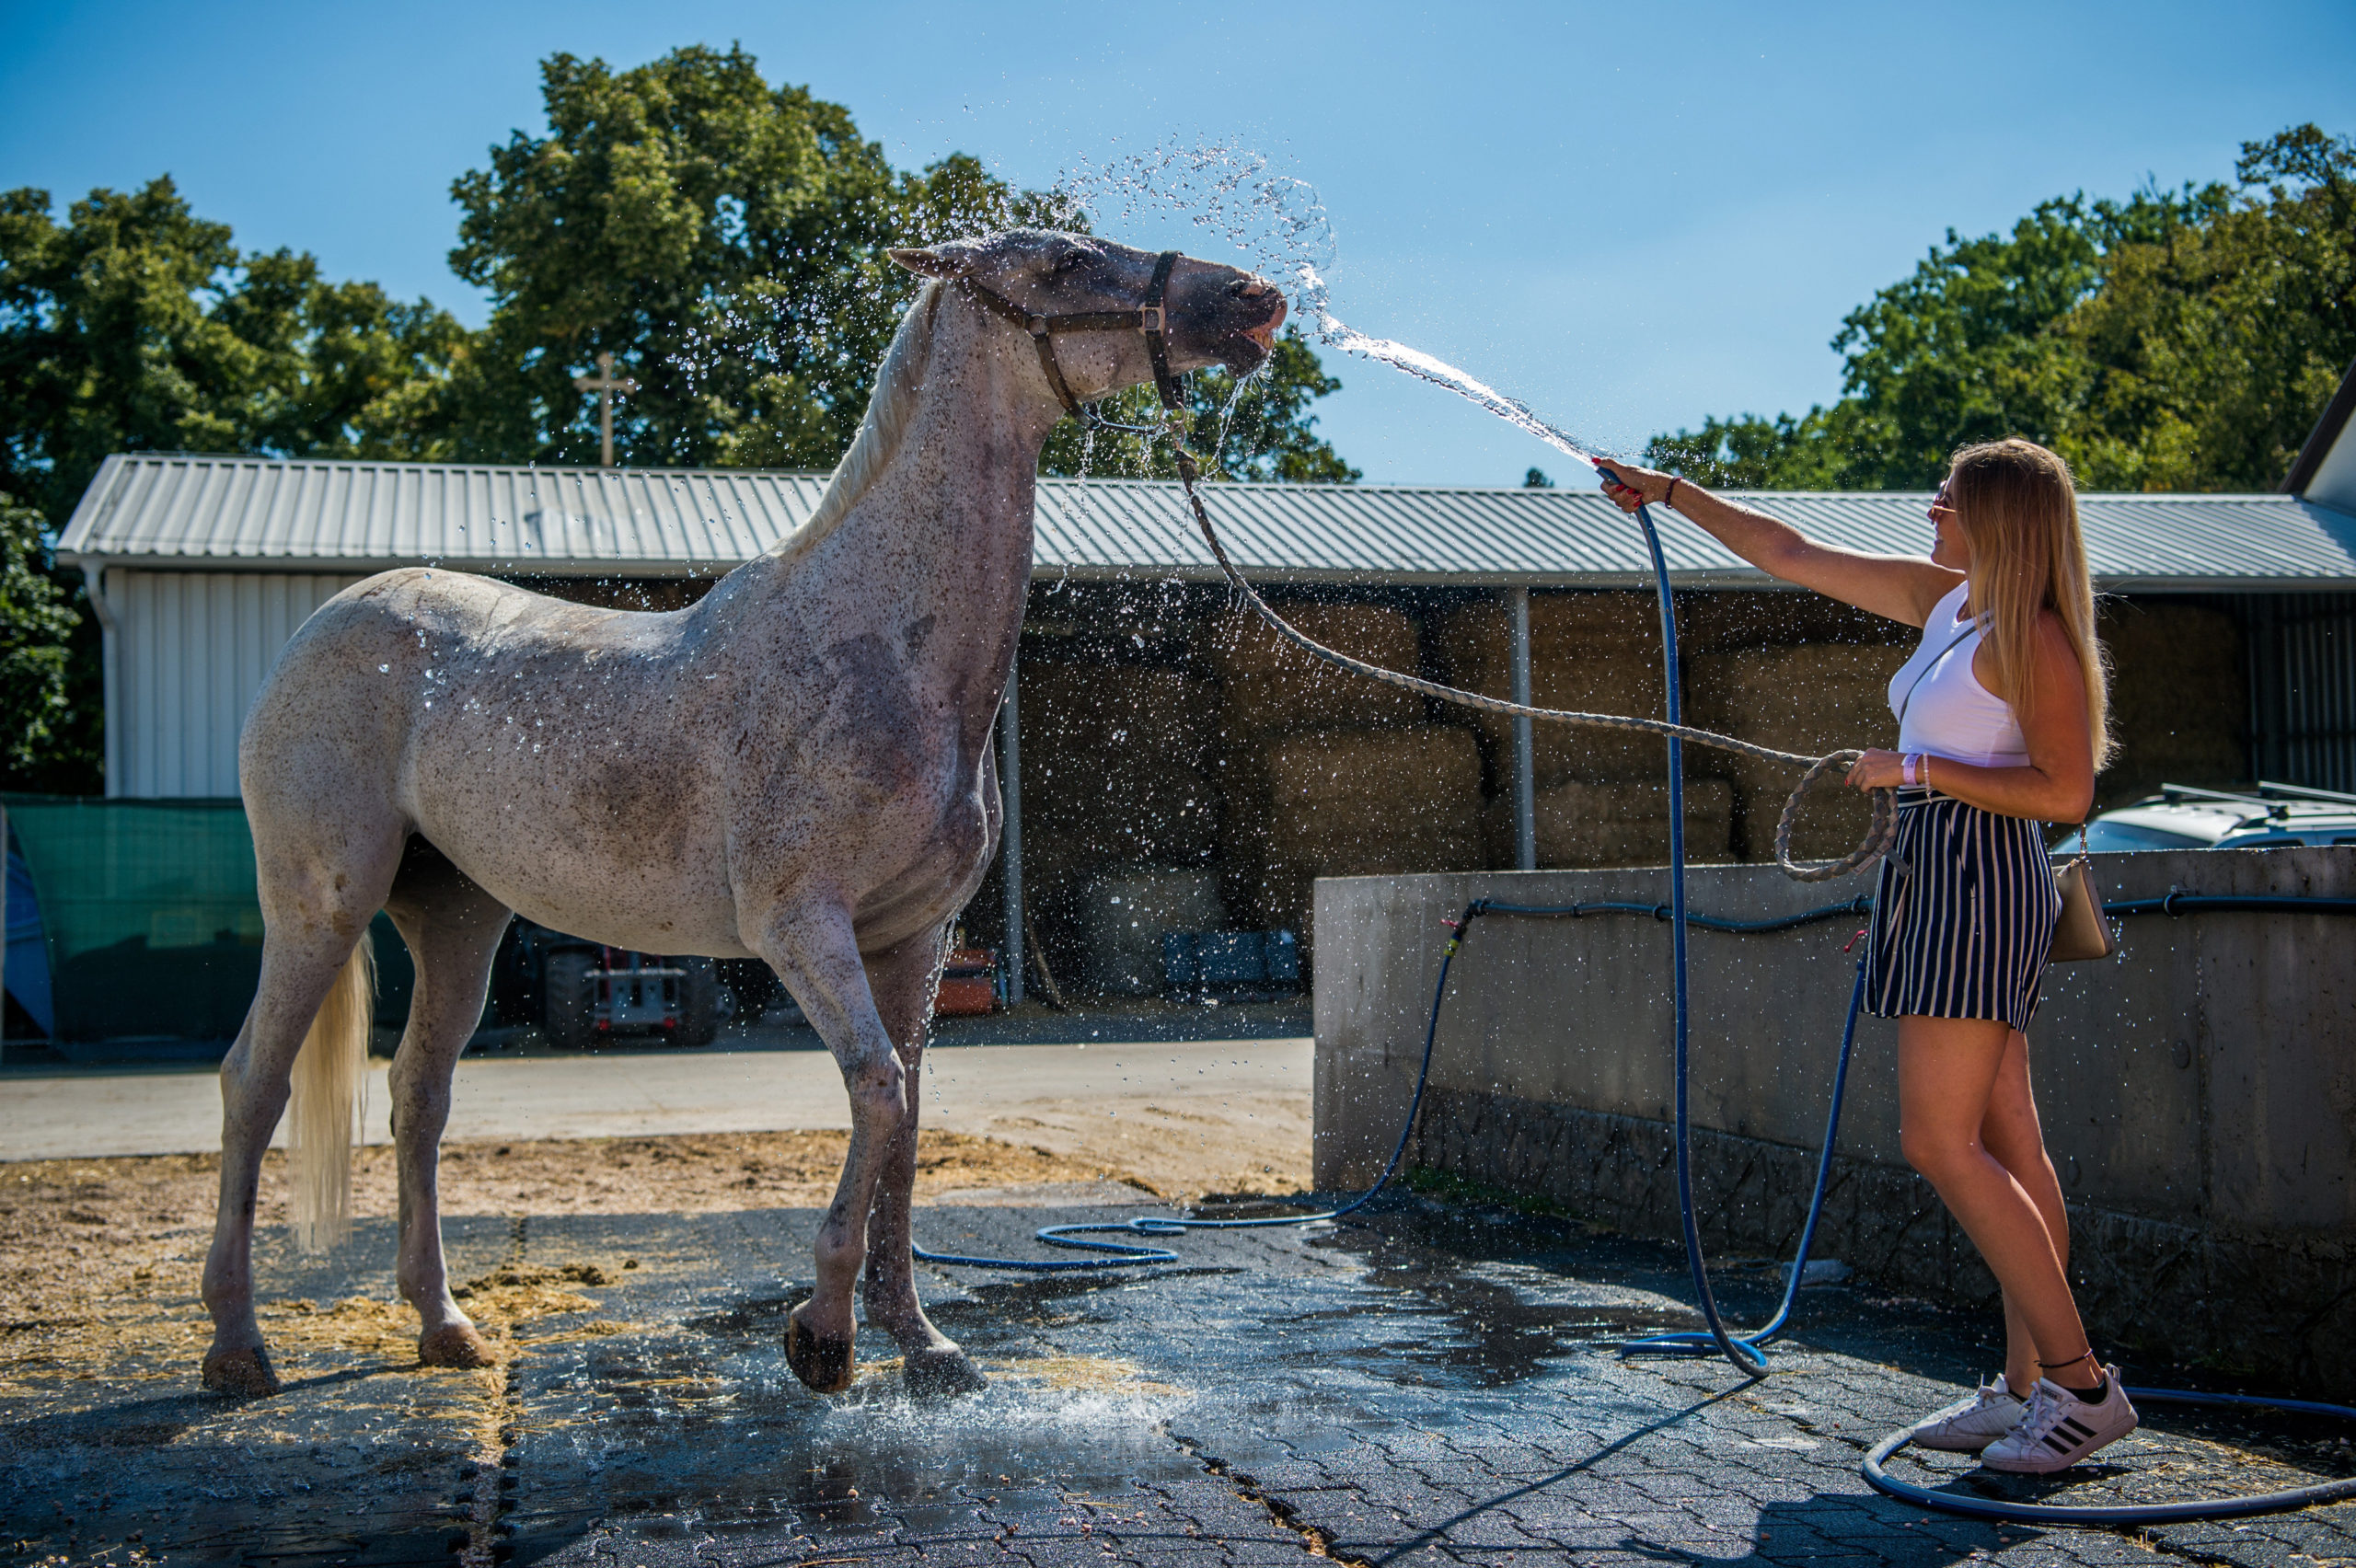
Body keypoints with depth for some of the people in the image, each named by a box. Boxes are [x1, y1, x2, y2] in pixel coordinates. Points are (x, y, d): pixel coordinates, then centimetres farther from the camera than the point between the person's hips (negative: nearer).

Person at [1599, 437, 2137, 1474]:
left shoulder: (2031, 635, -11)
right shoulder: (1944, 600, 15)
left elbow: (2068, 792, -18)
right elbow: (1792, 556, 21)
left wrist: (1919, 769, -16)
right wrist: (1671, 492, 23)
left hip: (1979, 882, -9)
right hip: (1939, 880, 9)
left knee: (1938, 1140, -13)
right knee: (2002, 1142, 6)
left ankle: (2082, 1383, -8)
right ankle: (2028, 1388, 9)